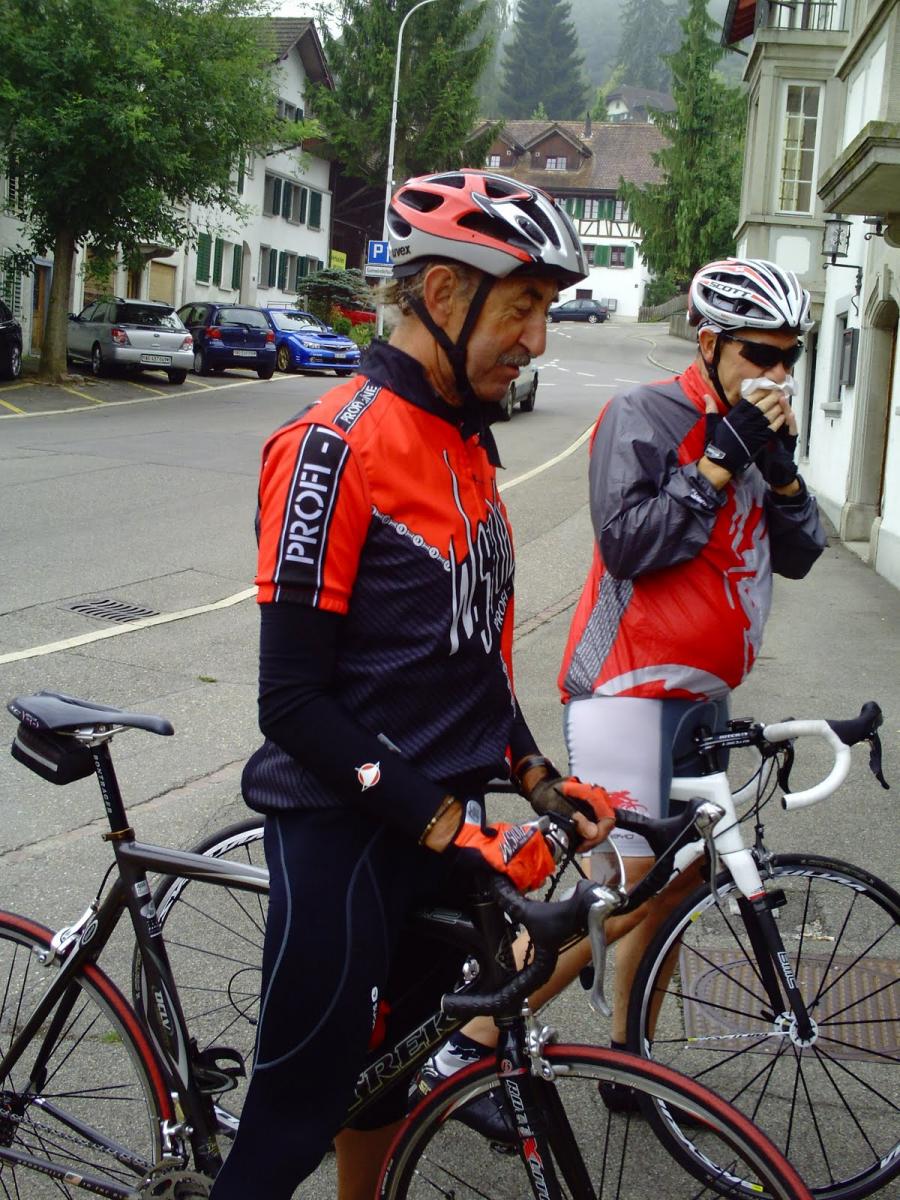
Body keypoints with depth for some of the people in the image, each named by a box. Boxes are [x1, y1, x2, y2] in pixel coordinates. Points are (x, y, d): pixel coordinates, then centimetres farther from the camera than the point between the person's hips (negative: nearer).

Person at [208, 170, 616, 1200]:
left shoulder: (468, 439, 9)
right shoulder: (335, 446, -19)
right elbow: (293, 700, -20)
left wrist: (533, 776, 9)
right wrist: (446, 825, -20)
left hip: (446, 823, 8)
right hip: (344, 838, -8)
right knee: (297, 1117, 2)